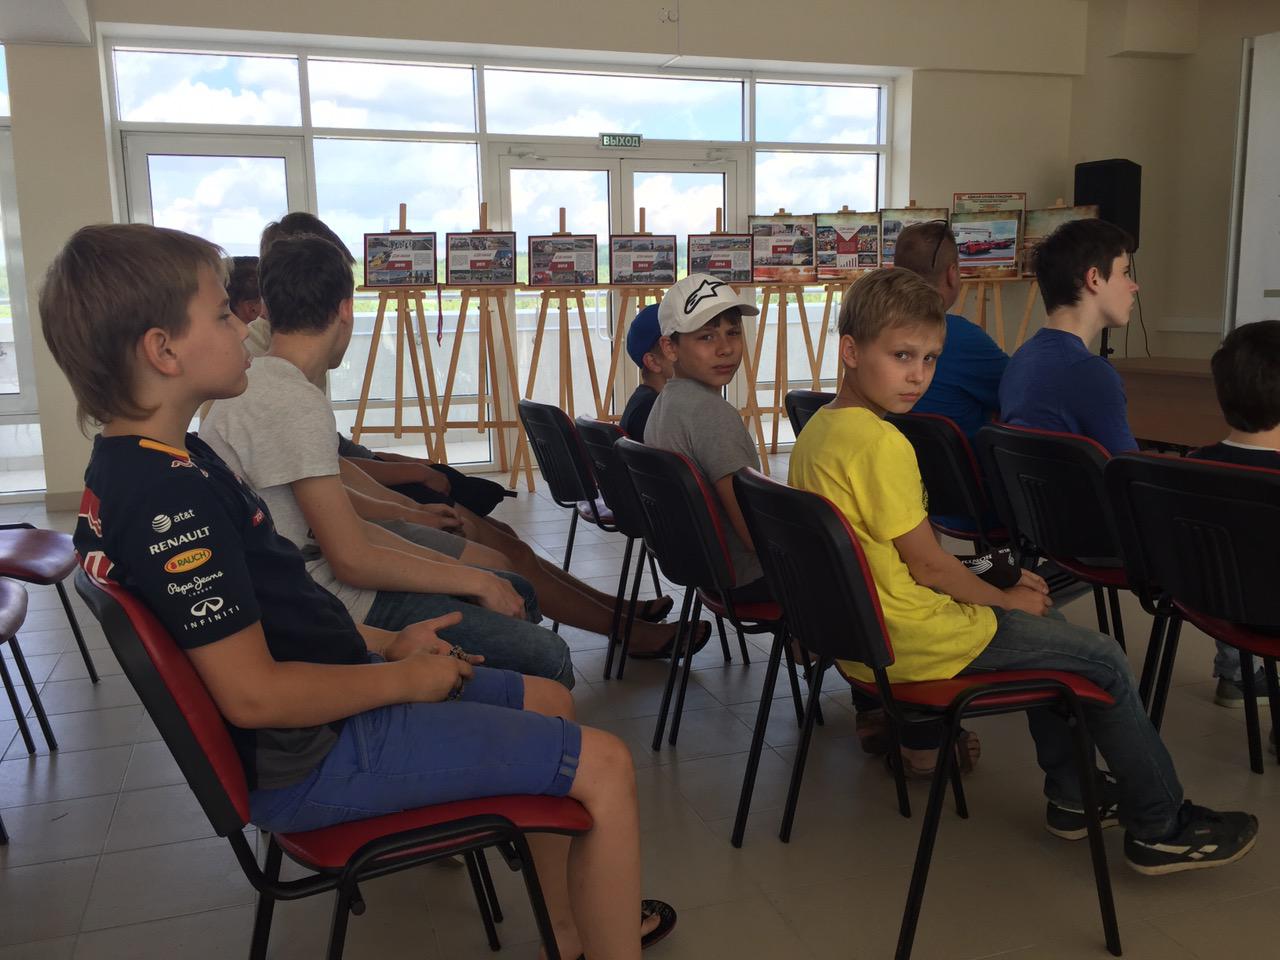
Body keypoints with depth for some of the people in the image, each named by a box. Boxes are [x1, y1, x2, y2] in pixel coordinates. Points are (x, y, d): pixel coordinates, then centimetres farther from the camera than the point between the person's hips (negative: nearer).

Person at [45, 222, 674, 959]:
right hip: (315, 754, -10)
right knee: (604, 766, -9)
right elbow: (253, 693, -26)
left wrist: (387, 646, 6)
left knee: (549, 701, 19)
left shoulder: (146, 465, 8)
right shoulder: (170, 497, -25)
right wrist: (404, 680, -13)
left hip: (323, 714, 10)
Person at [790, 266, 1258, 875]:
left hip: (859, 632, 10)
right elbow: (925, 562, -21)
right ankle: (1162, 828, 22)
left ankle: (1071, 796, 37)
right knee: (1103, 659, 5)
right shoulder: (881, 443, -25)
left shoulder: (817, 431, 5)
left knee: (1045, 632, 28)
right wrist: (1005, 598, -2)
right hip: (916, 641, -10)